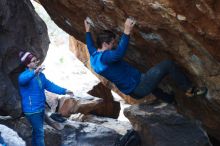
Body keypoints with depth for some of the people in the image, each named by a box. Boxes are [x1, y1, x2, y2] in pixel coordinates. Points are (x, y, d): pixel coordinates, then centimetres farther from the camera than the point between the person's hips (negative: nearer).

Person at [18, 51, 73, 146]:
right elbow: (22, 79, -42)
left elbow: (50, 85, 11)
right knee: (40, 133, -6)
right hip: (32, 110, -8)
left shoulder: (40, 75, 7)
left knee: (36, 131, 20)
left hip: (40, 108, 8)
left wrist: (64, 91, 5)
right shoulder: (25, 75, -18)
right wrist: (34, 72, -60)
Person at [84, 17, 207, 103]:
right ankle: (190, 89, 2)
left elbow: (90, 45, 29)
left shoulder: (94, 56, 5)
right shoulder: (104, 57, -26)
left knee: (149, 79, 42)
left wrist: (88, 31, 42)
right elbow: (119, 53, -46)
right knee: (168, 65, -11)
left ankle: (171, 100, 55)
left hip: (134, 91, 11)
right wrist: (127, 32, -50)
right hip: (139, 88, -11)